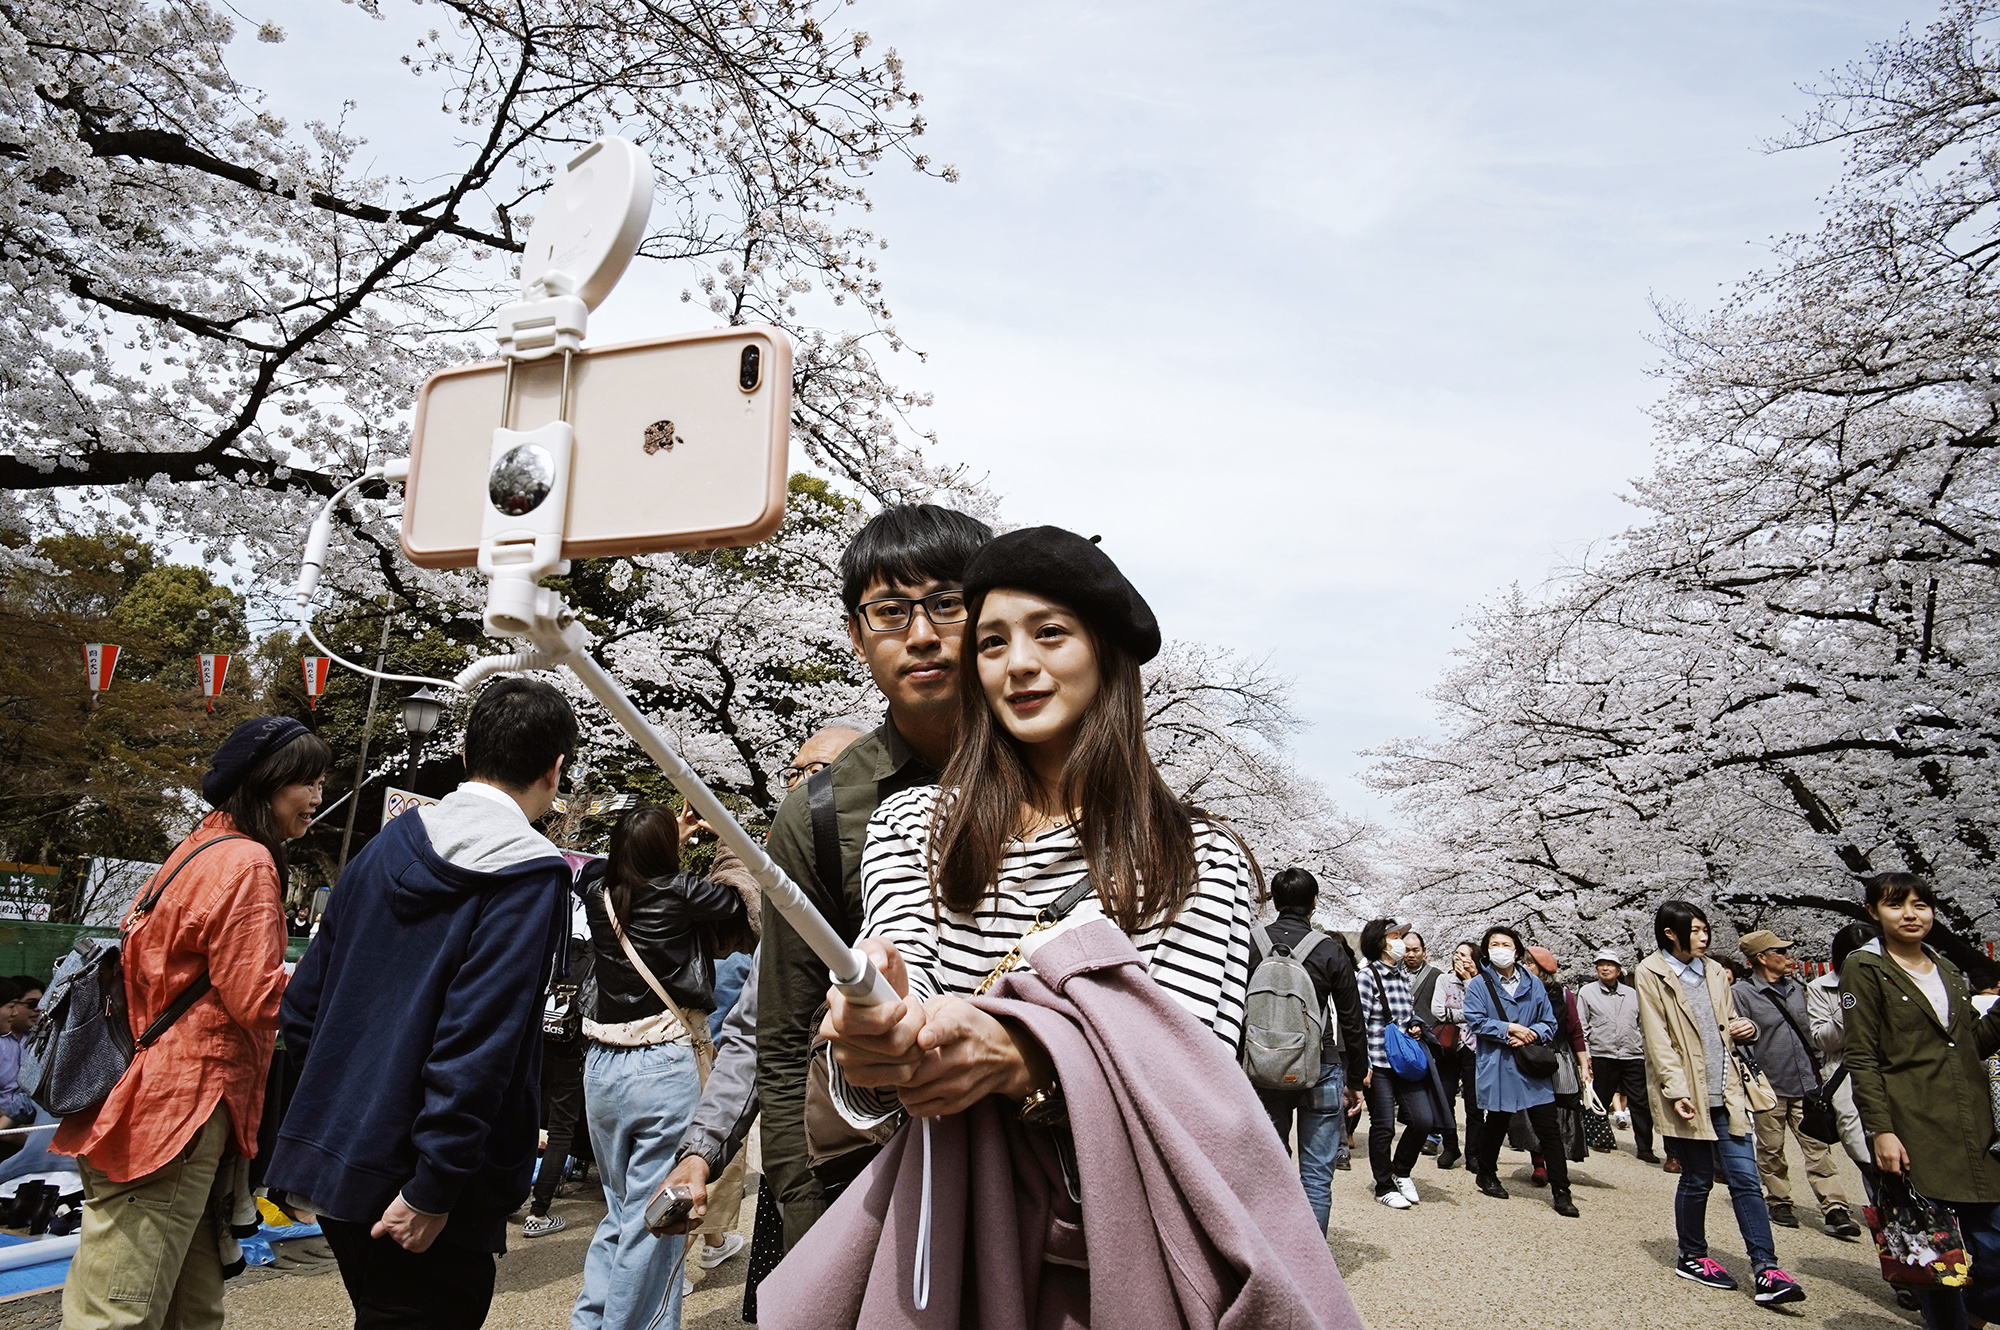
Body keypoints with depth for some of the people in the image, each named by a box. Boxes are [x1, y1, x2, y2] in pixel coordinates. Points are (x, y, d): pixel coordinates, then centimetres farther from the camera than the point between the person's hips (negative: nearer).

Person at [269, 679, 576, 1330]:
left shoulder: (388, 844, 6)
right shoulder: (531, 875, -17)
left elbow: (303, 1002, 11)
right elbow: (477, 1044, -23)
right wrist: (433, 1190, -18)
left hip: (331, 1156, 8)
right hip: (413, 1190, -7)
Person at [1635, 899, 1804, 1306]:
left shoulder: (1713, 972, 13)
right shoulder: (1651, 974, -5)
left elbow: (1726, 1025, 22)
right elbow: (1657, 1039, -9)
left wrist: (1746, 1028, -1)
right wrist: (1675, 1089, -17)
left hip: (1724, 1091, 5)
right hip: (1687, 1094, -5)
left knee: (1745, 1177, -1)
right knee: (1697, 1179, 5)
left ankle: (1766, 1269, 1)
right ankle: (1692, 1257, 21)